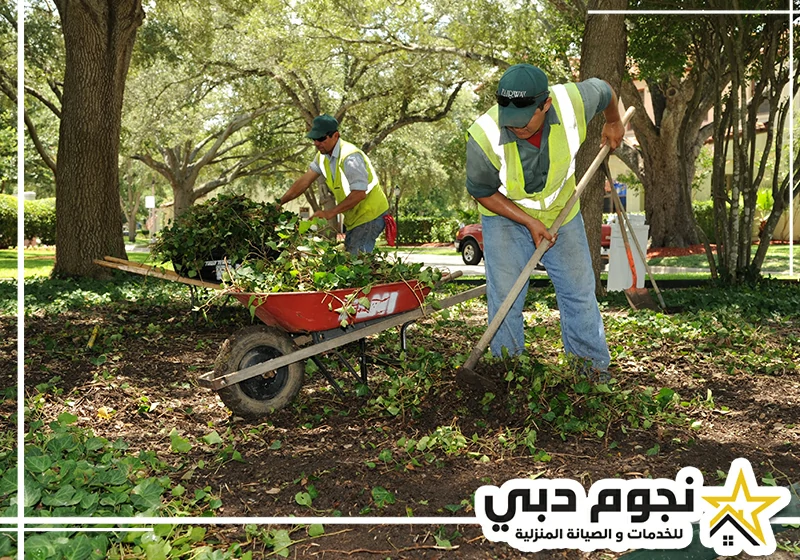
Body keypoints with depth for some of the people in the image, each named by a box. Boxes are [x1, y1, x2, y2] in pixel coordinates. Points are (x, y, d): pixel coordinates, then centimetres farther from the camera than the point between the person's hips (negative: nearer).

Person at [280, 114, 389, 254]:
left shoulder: (350, 157, -25)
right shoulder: (322, 156, 3)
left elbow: (359, 193, -30)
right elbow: (304, 181, 4)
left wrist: (330, 213, -30)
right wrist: (279, 203, -5)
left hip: (370, 215, -9)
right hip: (353, 217, 9)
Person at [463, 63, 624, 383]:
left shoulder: (572, 102, -29)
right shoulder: (484, 137, -34)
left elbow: (605, 90, -3)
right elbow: (482, 192, -16)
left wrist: (613, 123, 16)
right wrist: (529, 222, -20)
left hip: (561, 212, 2)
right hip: (505, 215, -2)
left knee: (579, 292, 6)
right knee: (505, 299, -6)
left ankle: (594, 367, 21)